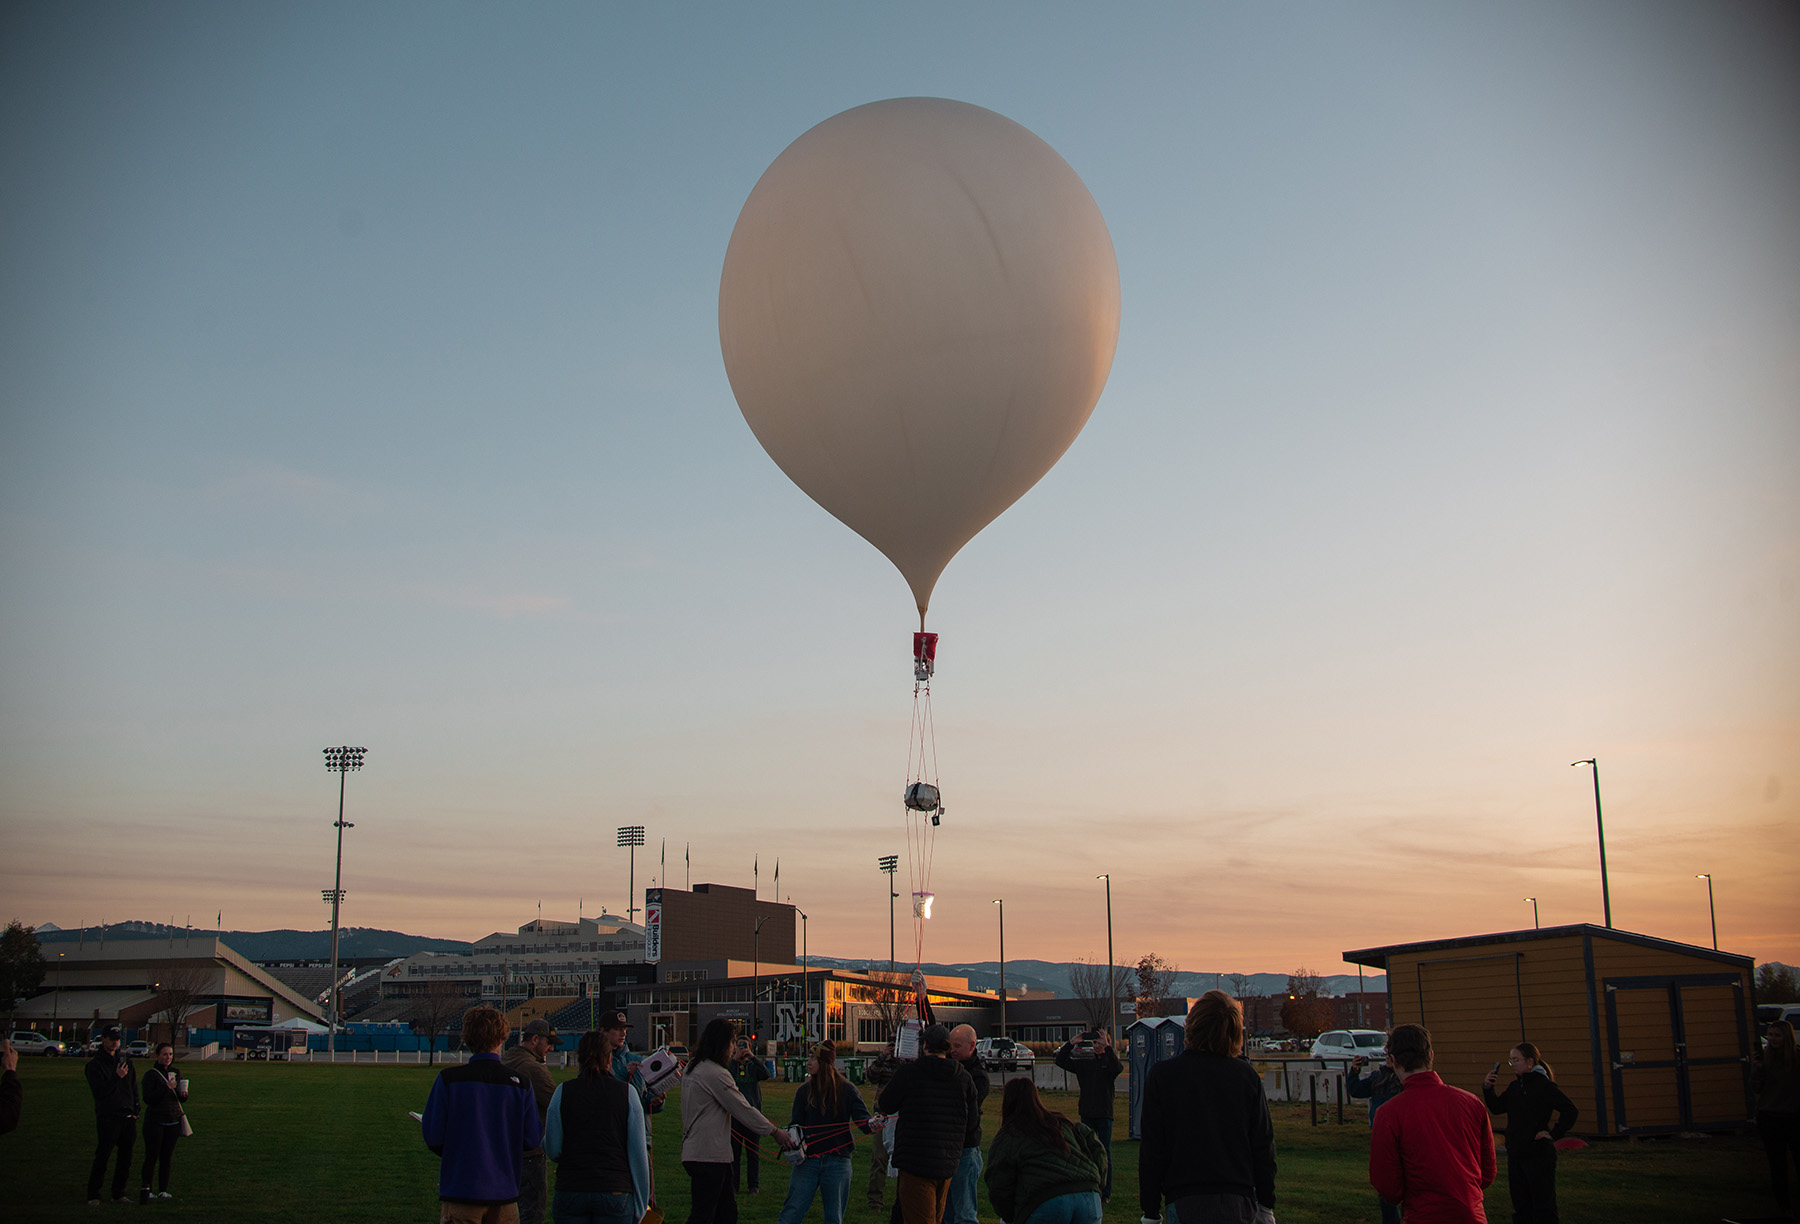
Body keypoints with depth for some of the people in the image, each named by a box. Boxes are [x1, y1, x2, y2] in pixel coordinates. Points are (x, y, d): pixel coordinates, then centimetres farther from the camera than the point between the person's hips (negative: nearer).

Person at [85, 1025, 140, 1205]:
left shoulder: (125, 1059, 14)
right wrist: (117, 1078, -22)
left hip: (128, 1118, 5)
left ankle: (118, 1193, 16)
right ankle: (93, 1195, 4)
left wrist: (136, 1109, 10)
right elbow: (99, 1092, -12)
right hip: (108, 1118, -5)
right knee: (102, 1158, -6)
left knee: (126, 1158, 8)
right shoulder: (95, 1064, -3)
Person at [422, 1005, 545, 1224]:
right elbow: (532, 1140, 1)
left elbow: (433, 1137, -6)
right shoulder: (520, 1084, -2)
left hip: (460, 1190, -2)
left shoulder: (448, 1079, -8)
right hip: (504, 1191, 2)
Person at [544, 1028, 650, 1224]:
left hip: (570, 1192, 1)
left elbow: (552, 1150, 0)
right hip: (615, 1192, -1)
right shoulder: (626, 1092, 0)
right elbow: (638, 1152, -1)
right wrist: (639, 1206, 5)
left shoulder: (563, 1091, 1)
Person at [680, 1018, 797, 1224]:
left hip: (693, 1151, 10)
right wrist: (775, 1131, -3)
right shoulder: (716, 1074, -17)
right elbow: (743, 1109, -13)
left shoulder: (692, 1067, 12)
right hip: (709, 1156, -10)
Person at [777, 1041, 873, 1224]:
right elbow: (796, 1123, 6)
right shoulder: (805, 1091, 7)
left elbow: (862, 1117, -8)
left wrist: (870, 1124, -32)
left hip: (837, 1160, -1)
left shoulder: (846, 1089, 0)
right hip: (807, 1159, 1)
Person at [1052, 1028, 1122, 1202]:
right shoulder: (1085, 1064, 11)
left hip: (1105, 1115, -4)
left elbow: (1117, 1068, -25)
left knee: (1104, 1153, -1)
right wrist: (1071, 1043, -2)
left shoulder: (1110, 1061, 0)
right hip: (1087, 1114, 4)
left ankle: (1105, 1192, 5)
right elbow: (1061, 1061, 7)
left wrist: (1107, 1047, -28)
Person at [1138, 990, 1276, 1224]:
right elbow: (1264, 1146, 3)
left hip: (1184, 1204, -2)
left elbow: (1151, 1150, -4)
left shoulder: (1161, 1075, -6)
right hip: (1239, 1204, 2)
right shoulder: (1247, 1076, -1)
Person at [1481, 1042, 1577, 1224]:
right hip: (1516, 1154, 8)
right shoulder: (1514, 1087, 9)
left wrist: (1554, 1134, -16)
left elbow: (1571, 1111, -18)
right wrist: (1487, 1088, -3)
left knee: (1543, 1207, -1)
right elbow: (1496, 1108, 10)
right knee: (1520, 1205, 14)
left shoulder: (1544, 1086, -14)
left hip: (1538, 1155, -8)